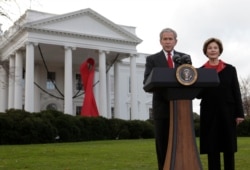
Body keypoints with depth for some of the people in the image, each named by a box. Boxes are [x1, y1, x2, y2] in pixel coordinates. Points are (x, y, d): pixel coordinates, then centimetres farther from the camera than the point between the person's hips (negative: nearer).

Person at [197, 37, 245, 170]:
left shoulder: (230, 69, 8)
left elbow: (236, 92, 5)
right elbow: (198, 95, 4)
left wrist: (239, 113, -1)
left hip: (227, 112, 1)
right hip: (209, 113, 0)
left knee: (229, 147, 5)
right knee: (212, 148, 2)